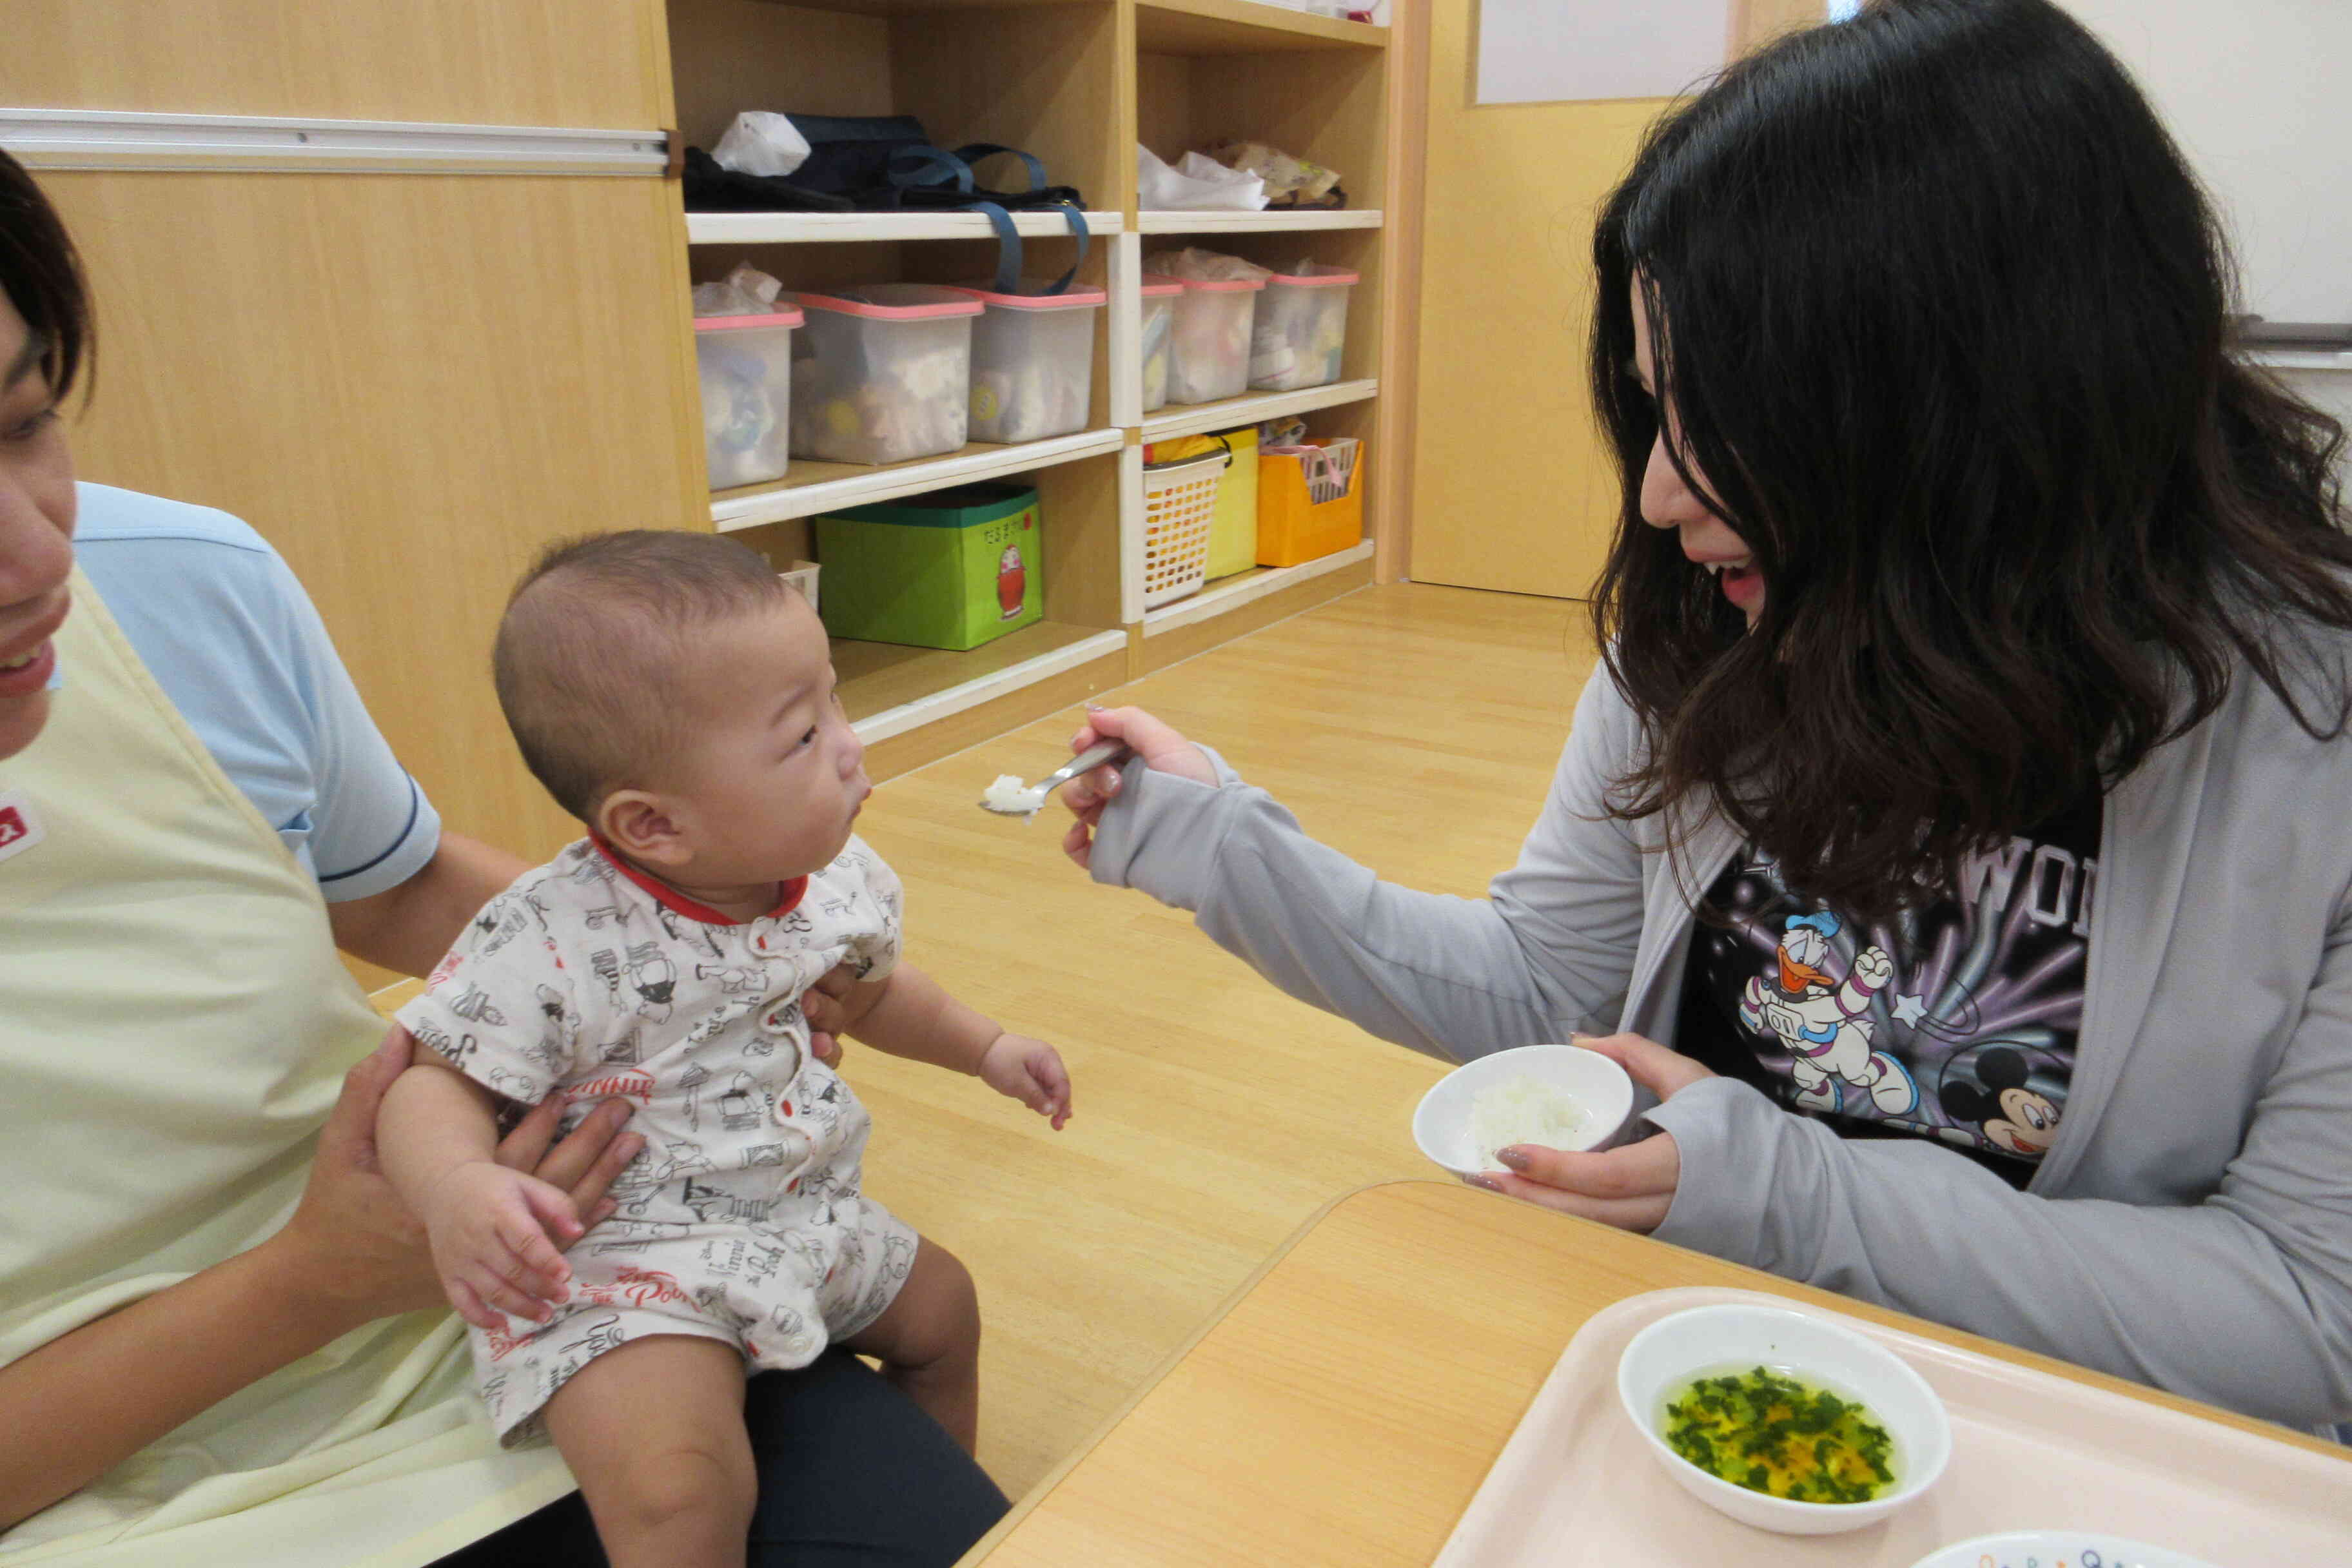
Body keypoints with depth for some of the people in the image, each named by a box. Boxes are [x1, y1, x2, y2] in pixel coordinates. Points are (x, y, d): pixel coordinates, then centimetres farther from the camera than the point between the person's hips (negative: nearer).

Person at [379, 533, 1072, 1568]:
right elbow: (436, 1084, -19)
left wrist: (984, 1048, 16)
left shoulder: (837, 881, -4)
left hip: (802, 1217, 7)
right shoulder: (553, 942, -25)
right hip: (621, 1258, -7)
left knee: (941, 1306, 22)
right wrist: (457, 1189, -39)